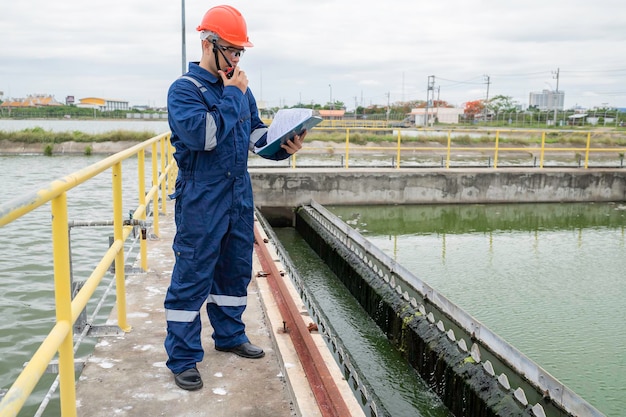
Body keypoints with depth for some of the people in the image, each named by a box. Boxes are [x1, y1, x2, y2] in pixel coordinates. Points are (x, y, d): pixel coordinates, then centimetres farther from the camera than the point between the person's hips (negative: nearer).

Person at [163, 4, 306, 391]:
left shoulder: (240, 88, 9)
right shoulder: (184, 89, -11)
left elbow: (257, 131, 13)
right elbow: (201, 135, -26)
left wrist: (283, 145, -7)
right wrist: (230, 95, -18)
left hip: (239, 194, 7)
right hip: (201, 199, -7)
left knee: (236, 269, 17)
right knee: (193, 277, -1)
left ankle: (230, 334, 35)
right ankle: (183, 358, 11)